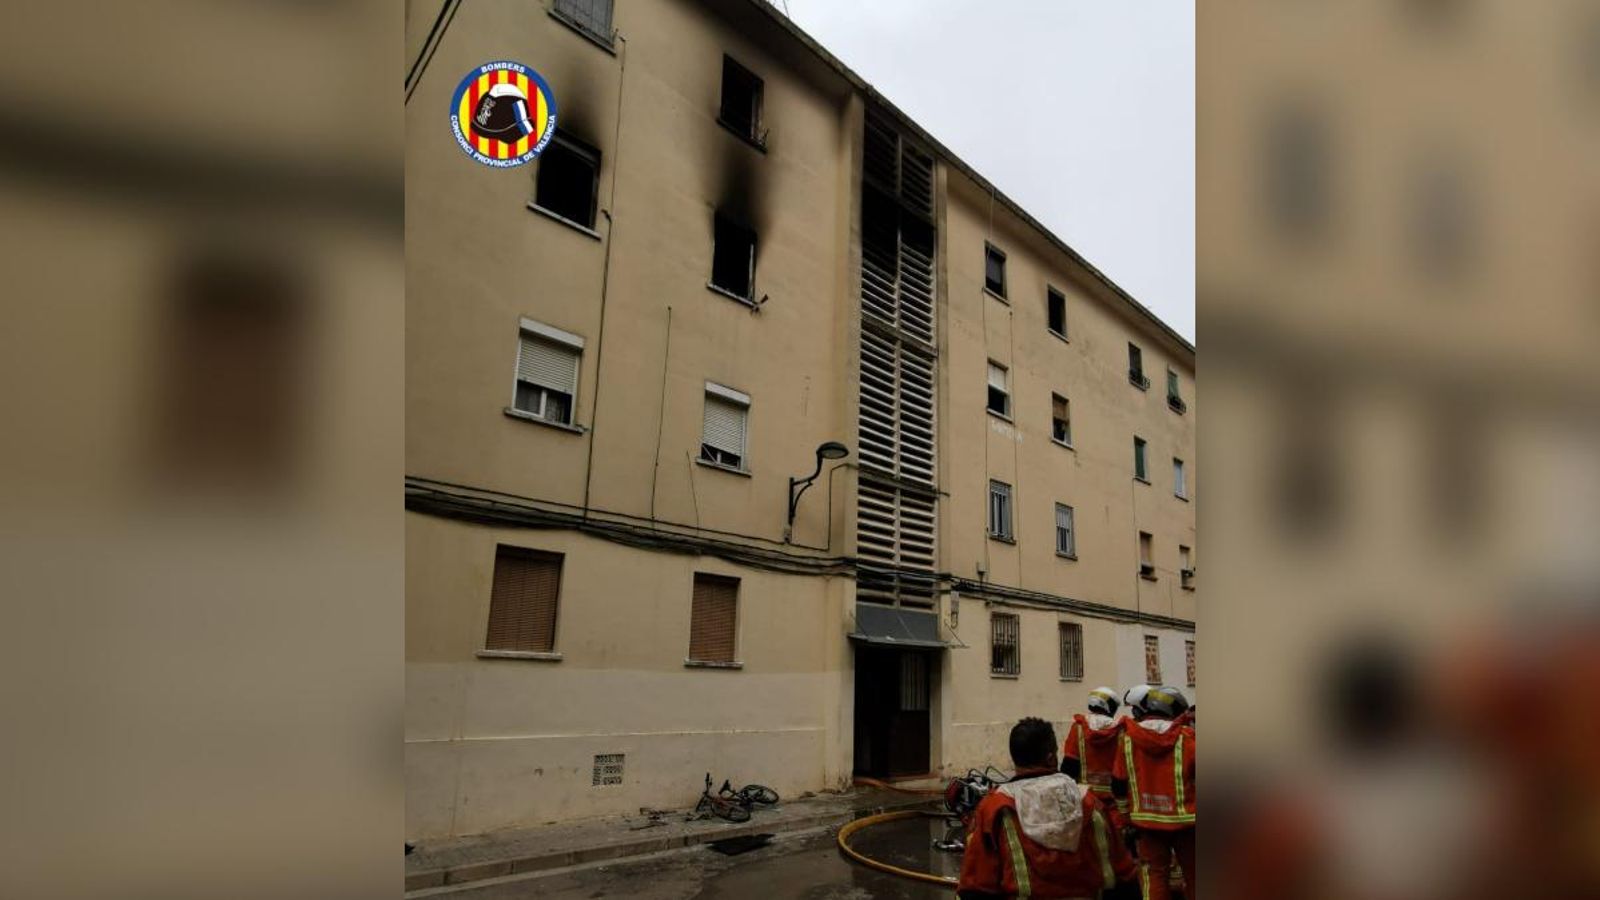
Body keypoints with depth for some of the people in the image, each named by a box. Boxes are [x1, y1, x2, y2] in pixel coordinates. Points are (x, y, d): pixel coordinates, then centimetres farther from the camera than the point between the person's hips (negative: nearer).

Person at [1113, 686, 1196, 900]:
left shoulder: (1128, 737, -1)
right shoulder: (1187, 737, -10)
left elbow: (1119, 784, 4)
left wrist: (1127, 817, 15)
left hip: (1147, 820, 2)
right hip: (1184, 819, -1)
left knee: (1154, 874, 10)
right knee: (1192, 874, 16)